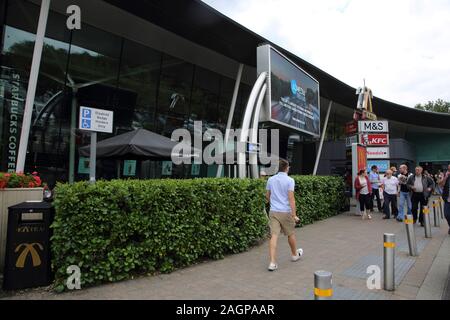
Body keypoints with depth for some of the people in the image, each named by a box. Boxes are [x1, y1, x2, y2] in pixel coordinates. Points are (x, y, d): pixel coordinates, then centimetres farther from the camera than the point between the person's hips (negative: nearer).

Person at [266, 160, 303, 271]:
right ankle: (294, 254, 40)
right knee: (291, 234, 18)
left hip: (273, 212, 3)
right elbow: (291, 198, -17)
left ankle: (272, 262, -7)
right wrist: (294, 215, -15)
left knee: (274, 236, -1)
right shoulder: (290, 180, -11)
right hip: (286, 212, -3)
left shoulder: (270, 179, 5)